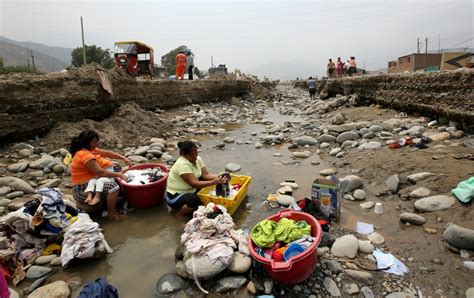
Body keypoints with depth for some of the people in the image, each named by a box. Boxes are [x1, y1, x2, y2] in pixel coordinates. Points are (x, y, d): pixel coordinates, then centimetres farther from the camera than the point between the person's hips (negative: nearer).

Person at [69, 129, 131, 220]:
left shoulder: (90, 149, 7)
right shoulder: (86, 155, -22)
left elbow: (107, 153, 11)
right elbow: (100, 172, -25)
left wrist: (123, 158, -1)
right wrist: (120, 175, -19)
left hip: (88, 184, 11)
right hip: (82, 190, -11)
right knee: (113, 186, -27)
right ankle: (111, 213, -11)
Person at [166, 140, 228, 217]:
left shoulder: (197, 159, -2)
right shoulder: (182, 165, -28)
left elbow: (206, 175, -8)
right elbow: (194, 183, -33)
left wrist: (218, 177, -27)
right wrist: (213, 182, -39)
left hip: (190, 190, 9)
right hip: (175, 196, -9)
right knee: (196, 200, -35)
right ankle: (180, 213, -4)